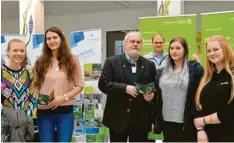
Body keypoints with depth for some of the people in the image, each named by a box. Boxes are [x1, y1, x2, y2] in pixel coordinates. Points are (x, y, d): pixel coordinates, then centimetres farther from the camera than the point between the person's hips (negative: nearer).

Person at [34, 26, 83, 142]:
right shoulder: (40, 62, 7)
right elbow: (36, 85, 11)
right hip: (44, 112, 1)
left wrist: (63, 97, -12)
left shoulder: (72, 61, 3)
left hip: (65, 111, -1)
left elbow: (79, 85, 2)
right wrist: (37, 96, -10)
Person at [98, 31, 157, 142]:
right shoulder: (112, 62, -1)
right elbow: (103, 84, -9)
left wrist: (151, 95, -12)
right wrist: (125, 88, -18)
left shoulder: (149, 65, 7)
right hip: (118, 118, -2)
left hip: (141, 120, 2)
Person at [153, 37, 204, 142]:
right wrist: (156, 120, 7)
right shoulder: (162, 71, 10)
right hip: (167, 121, 5)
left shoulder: (195, 68, -5)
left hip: (187, 122, -5)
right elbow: (158, 96, 13)